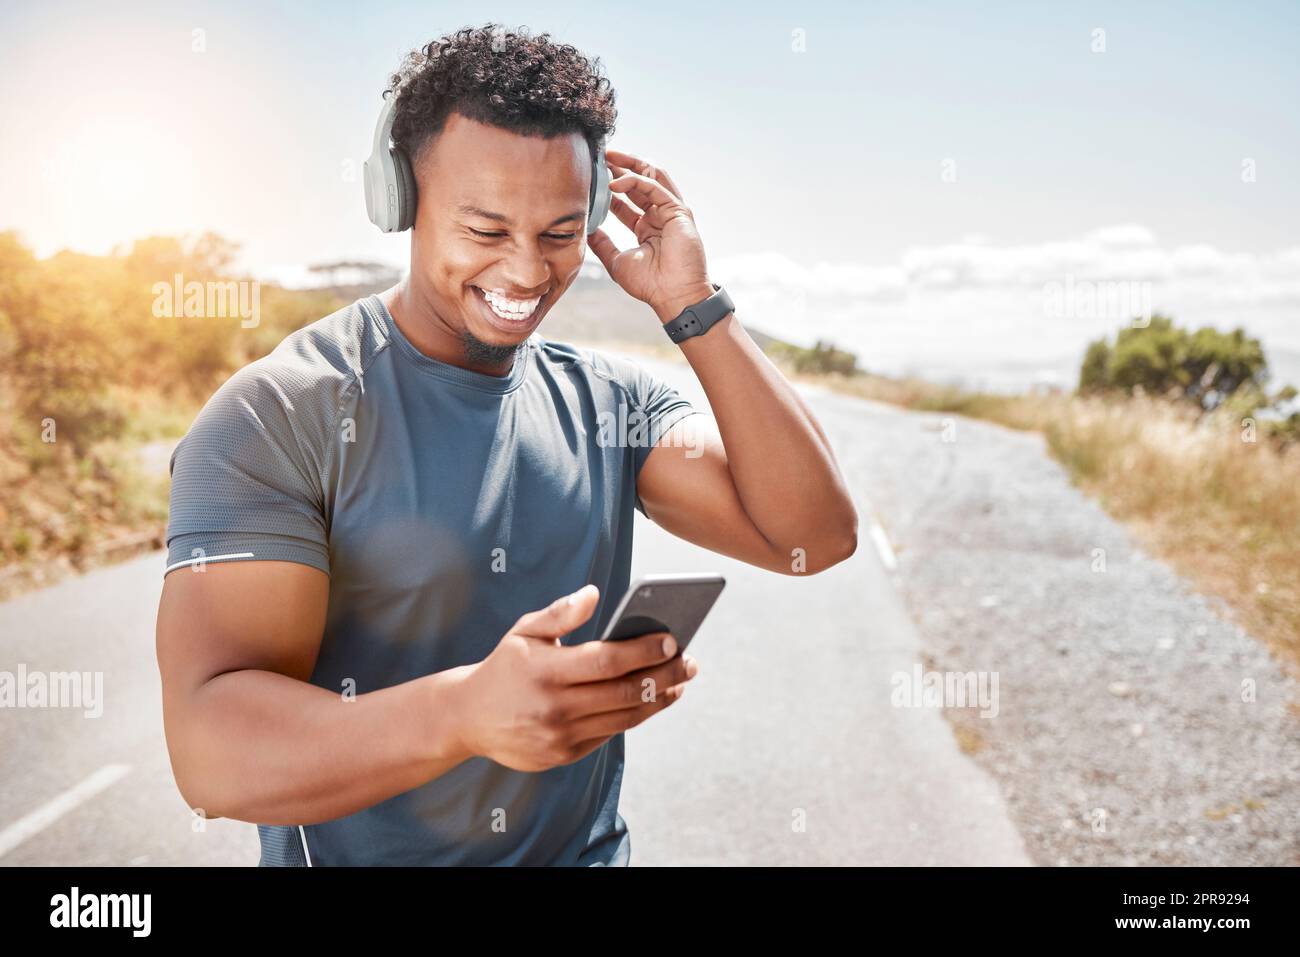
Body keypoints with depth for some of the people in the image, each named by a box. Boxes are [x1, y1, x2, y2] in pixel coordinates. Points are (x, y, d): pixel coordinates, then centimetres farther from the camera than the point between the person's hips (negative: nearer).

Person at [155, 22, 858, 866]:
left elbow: (816, 535, -11)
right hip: (351, 854, -3)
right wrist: (465, 711, -41)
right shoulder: (274, 417, -16)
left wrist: (692, 305, -16)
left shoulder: (613, 402, -2)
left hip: (589, 850, 4)